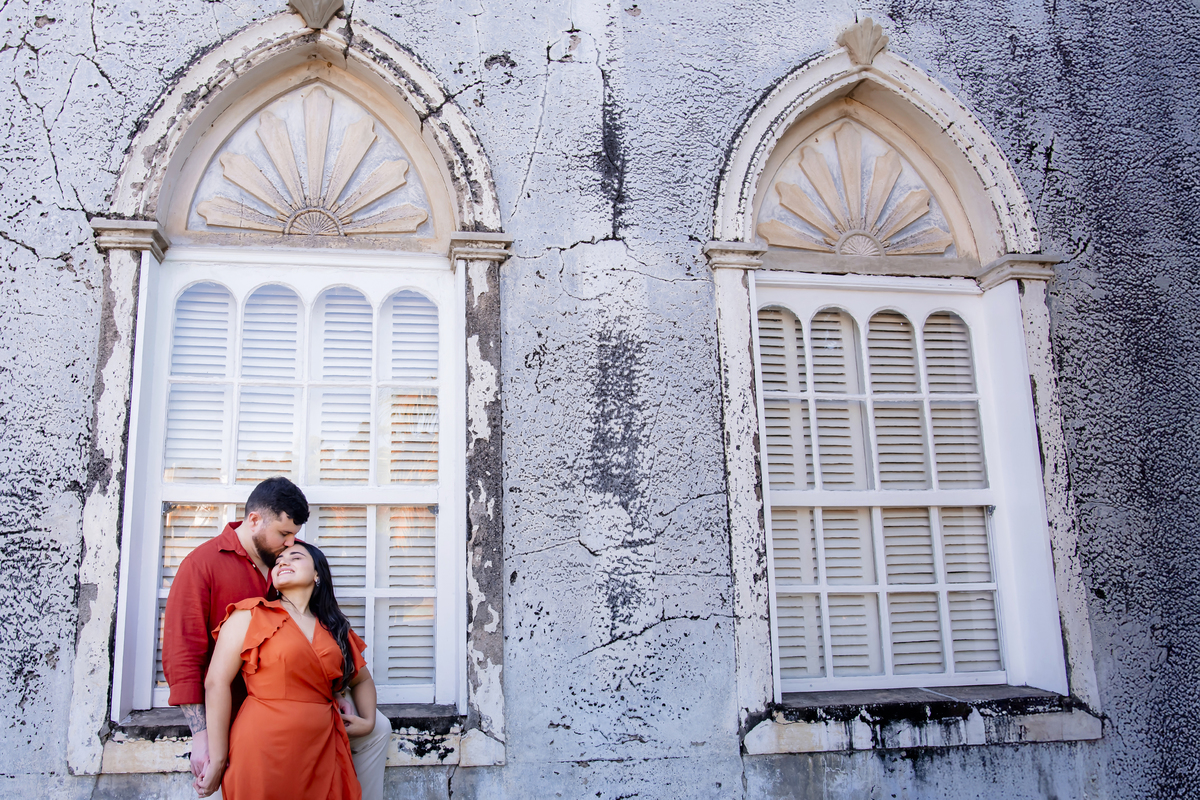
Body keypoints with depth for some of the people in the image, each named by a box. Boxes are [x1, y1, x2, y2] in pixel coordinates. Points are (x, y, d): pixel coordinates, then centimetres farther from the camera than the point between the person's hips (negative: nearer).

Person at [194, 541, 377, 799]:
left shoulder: (335, 630, 14)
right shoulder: (250, 616, 0)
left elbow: (362, 679, 28)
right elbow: (216, 683, -6)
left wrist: (368, 721, 9)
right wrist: (218, 760, -10)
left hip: (322, 753, 4)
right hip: (264, 752, -4)